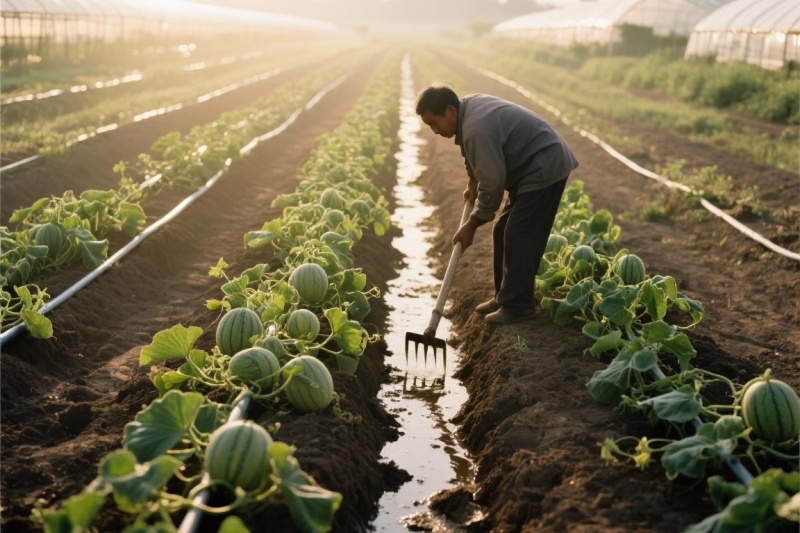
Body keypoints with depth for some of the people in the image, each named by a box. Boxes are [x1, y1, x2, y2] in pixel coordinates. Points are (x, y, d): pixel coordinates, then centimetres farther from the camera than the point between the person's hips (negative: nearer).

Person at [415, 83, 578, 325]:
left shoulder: (476, 130, -28)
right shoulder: (468, 105, 3)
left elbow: (492, 183, -24)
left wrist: (471, 225, -14)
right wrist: (472, 182, 21)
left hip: (545, 170, -11)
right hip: (532, 167, 11)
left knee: (518, 237, -12)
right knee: (503, 232, 12)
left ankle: (517, 306, -6)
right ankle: (505, 297, 19)